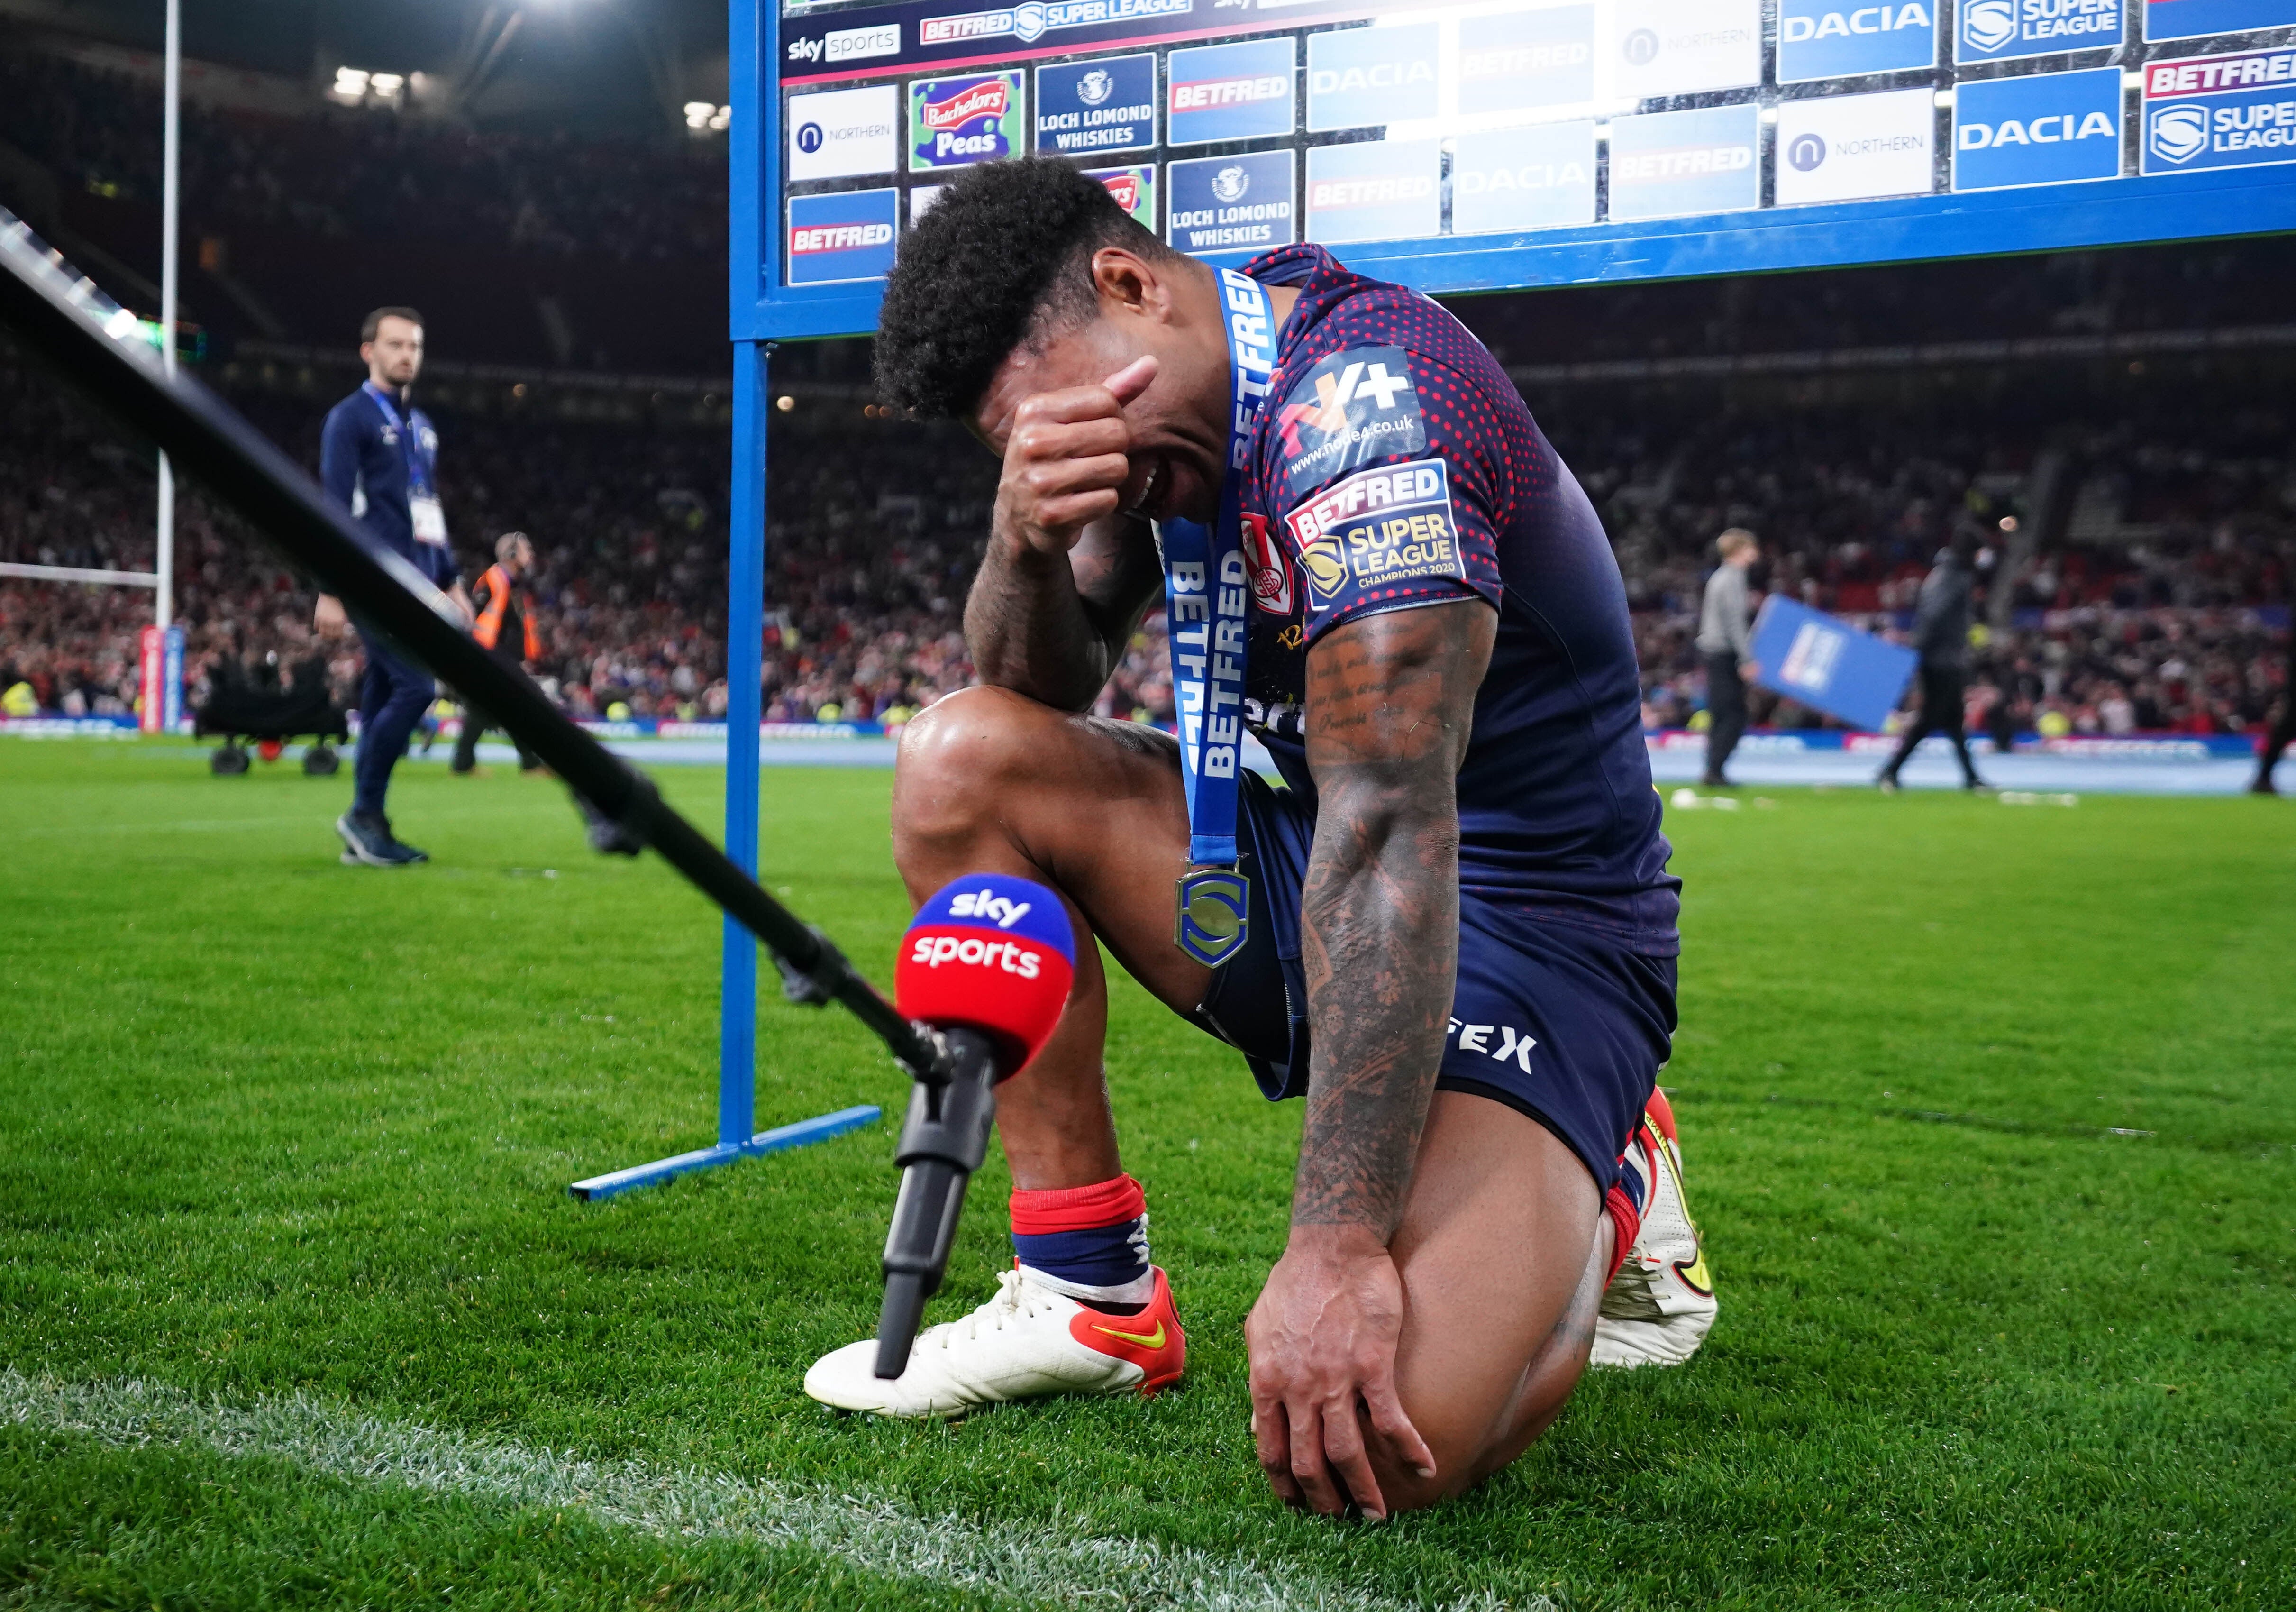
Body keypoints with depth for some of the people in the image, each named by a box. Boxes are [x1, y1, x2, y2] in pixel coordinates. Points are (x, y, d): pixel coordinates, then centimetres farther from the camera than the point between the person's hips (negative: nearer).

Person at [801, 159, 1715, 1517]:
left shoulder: (1364, 395, -25)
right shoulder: (1176, 402, 3)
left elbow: (1386, 824, -32)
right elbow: (1038, 689, 8)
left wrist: (1338, 1247, -35)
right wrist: (1028, 541, -17)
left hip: (1524, 930, -8)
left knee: (1380, 1437, -29)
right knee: (963, 760, -3)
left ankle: (1596, 1191, 6)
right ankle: (1093, 1291, 2)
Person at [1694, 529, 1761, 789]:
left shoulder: (1719, 577, 16)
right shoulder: (1732, 579, -13)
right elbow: (1734, 623, -19)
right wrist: (1747, 660, -20)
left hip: (1713, 652, 10)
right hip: (1725, 652, -10)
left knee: (1721, 715, 10)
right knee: (1734, 716, -8)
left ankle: (1713, 772, 10)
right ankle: (1714, 771, -11)